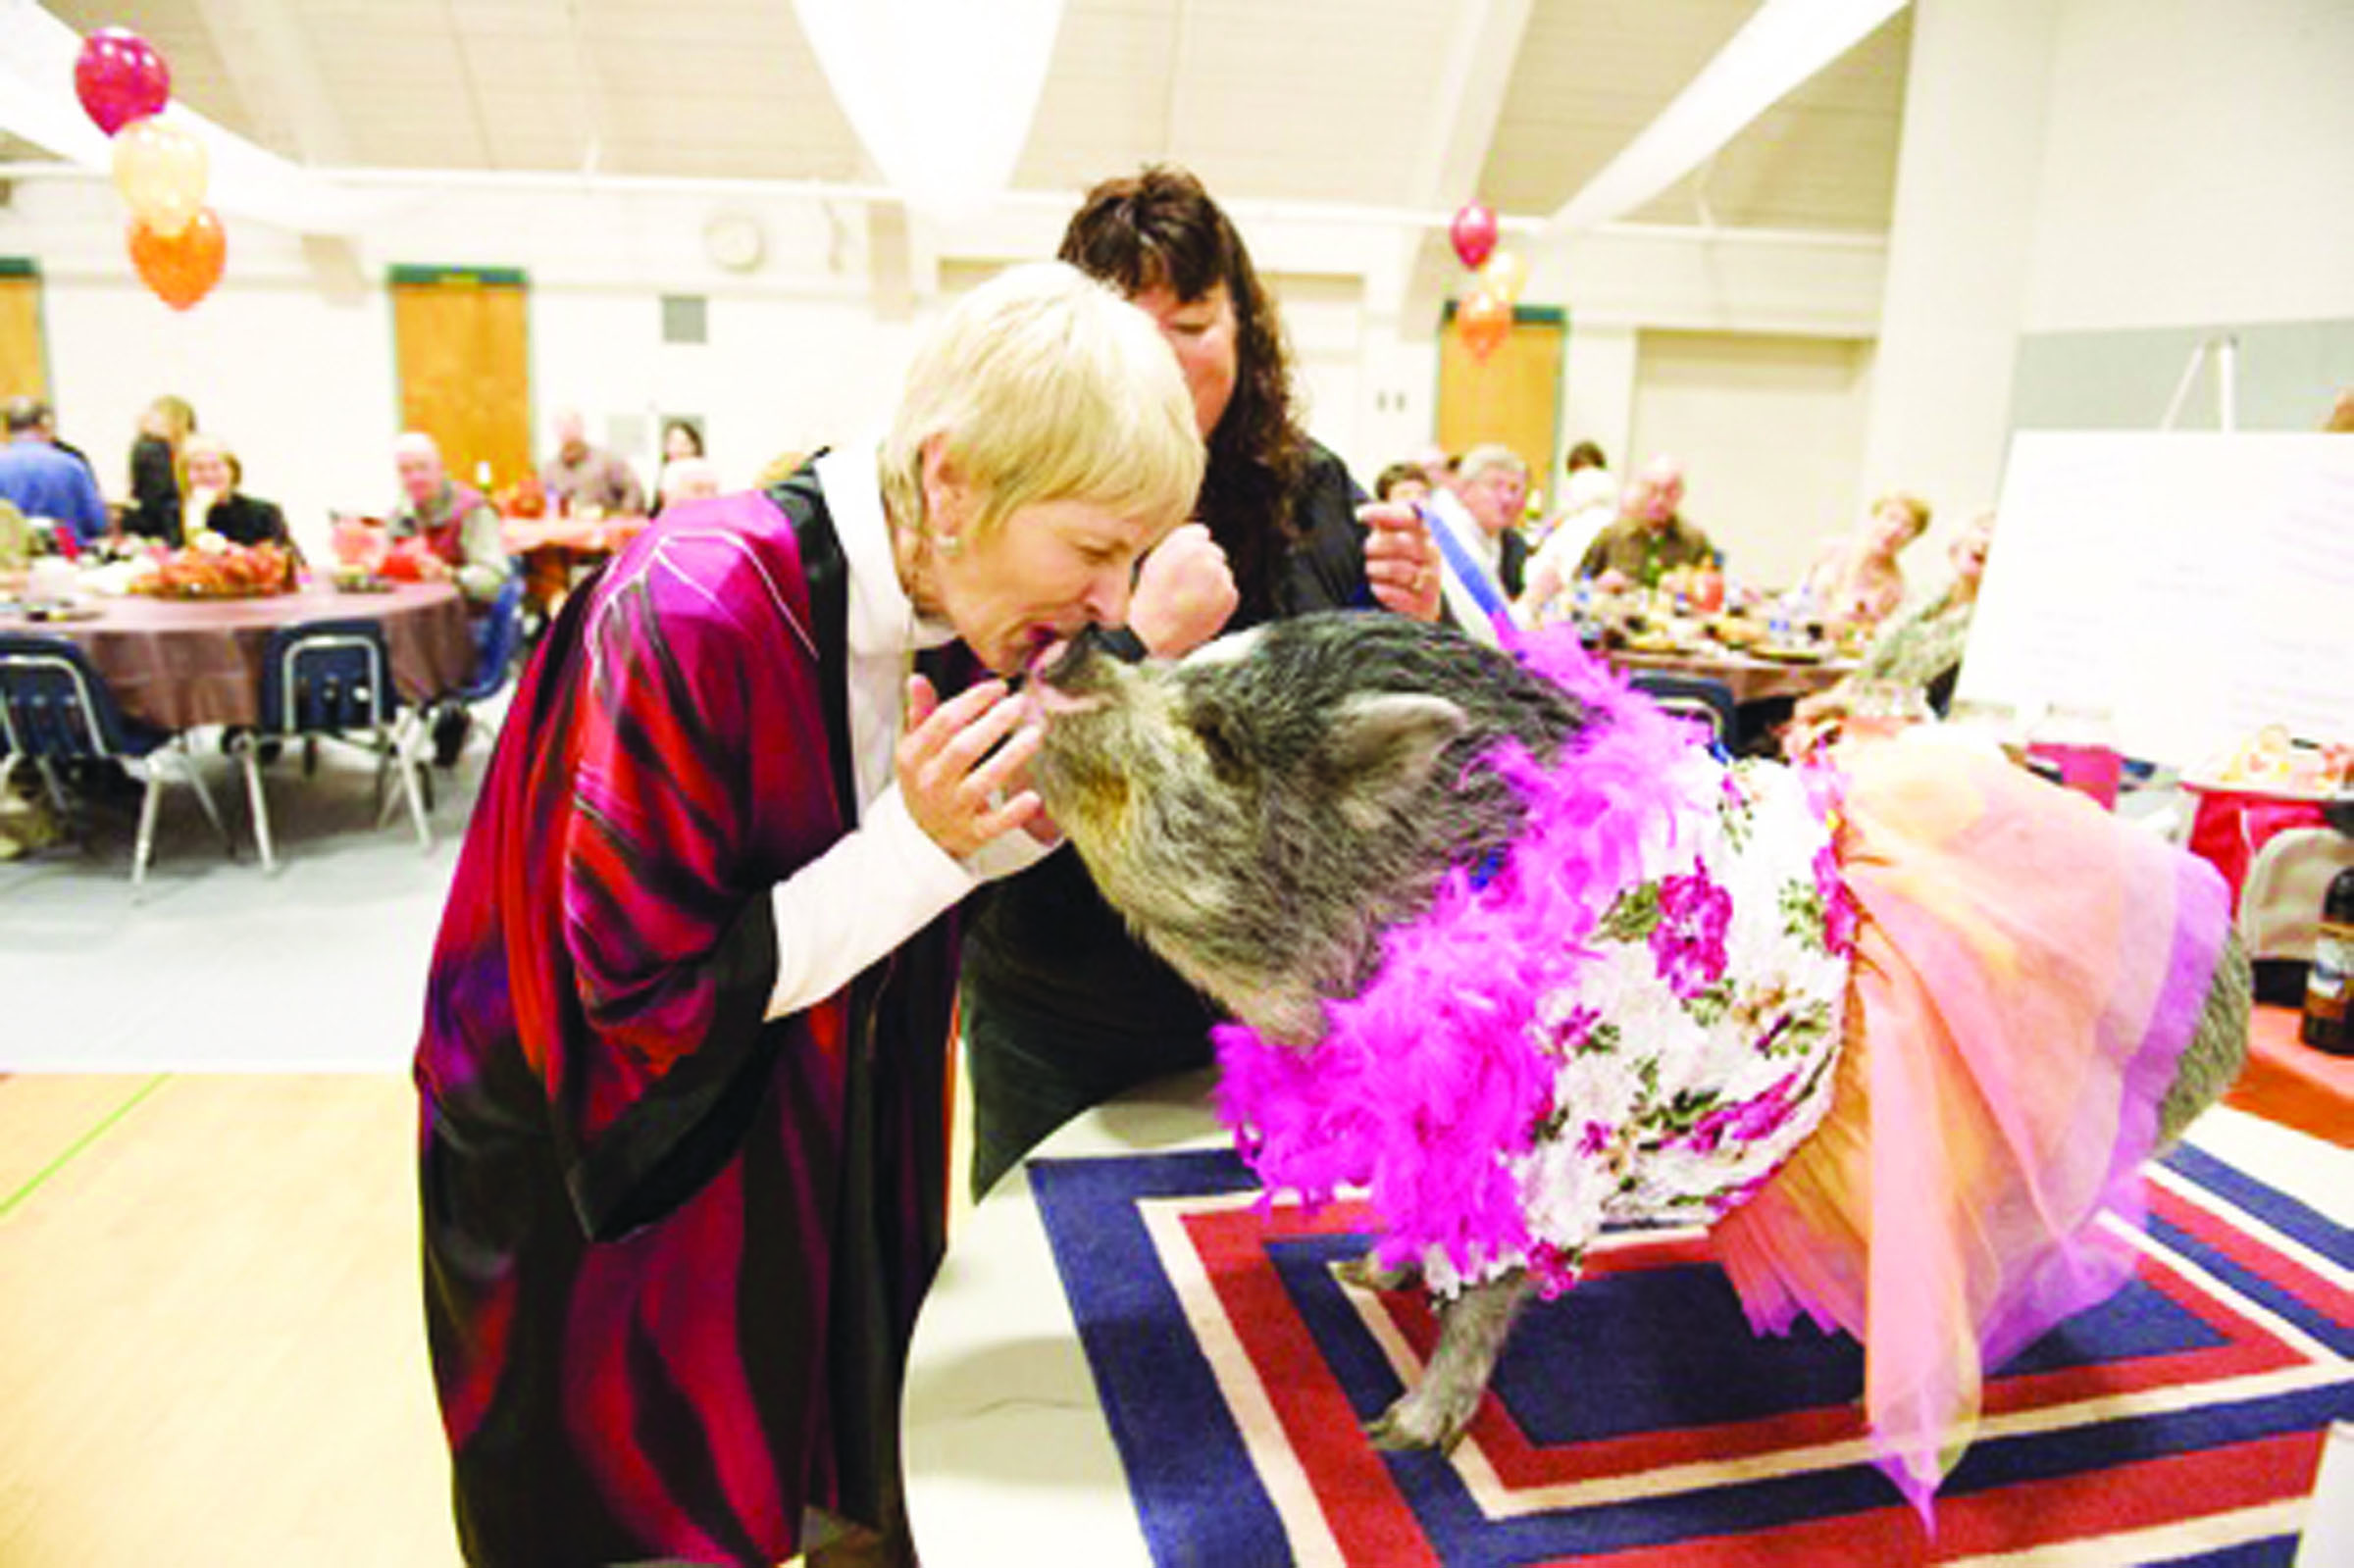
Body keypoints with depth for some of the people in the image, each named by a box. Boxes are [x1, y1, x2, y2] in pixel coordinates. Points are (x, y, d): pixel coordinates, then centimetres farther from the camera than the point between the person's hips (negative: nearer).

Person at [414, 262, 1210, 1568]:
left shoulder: (958, 607, -9)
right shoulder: (689, 616, -31)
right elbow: (645, 992, -24)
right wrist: (915, 846, -31)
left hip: (829, 1153, 6)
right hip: (607, 1187, -5)